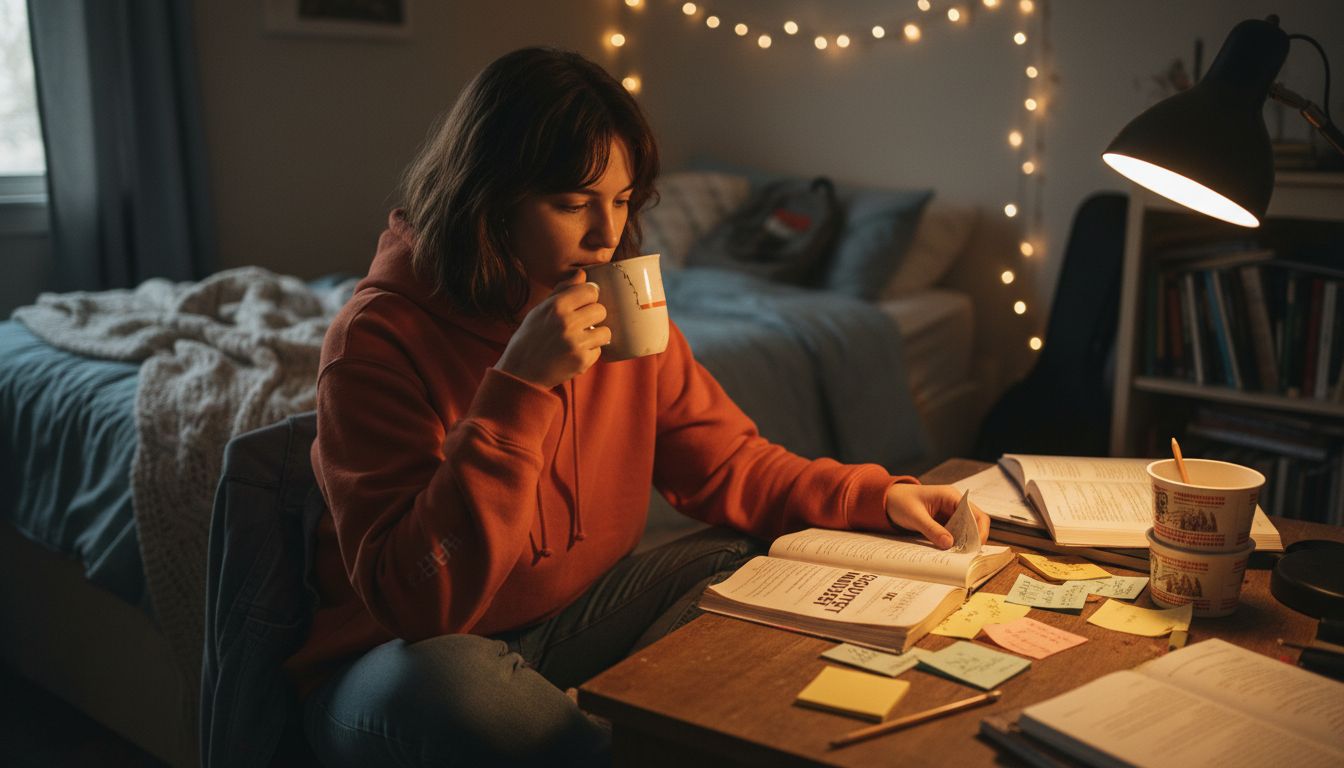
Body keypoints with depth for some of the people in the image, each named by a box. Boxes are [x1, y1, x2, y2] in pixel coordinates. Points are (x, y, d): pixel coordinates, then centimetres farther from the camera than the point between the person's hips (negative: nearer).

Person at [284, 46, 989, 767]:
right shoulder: (378, 338, -21)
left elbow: (725, 462, 4)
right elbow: (417, 603, -28)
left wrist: (876, 496, -13)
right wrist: (520, 387, -35)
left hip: (579, 612, 5)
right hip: (413, 652, -5)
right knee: (449, 685, -38)